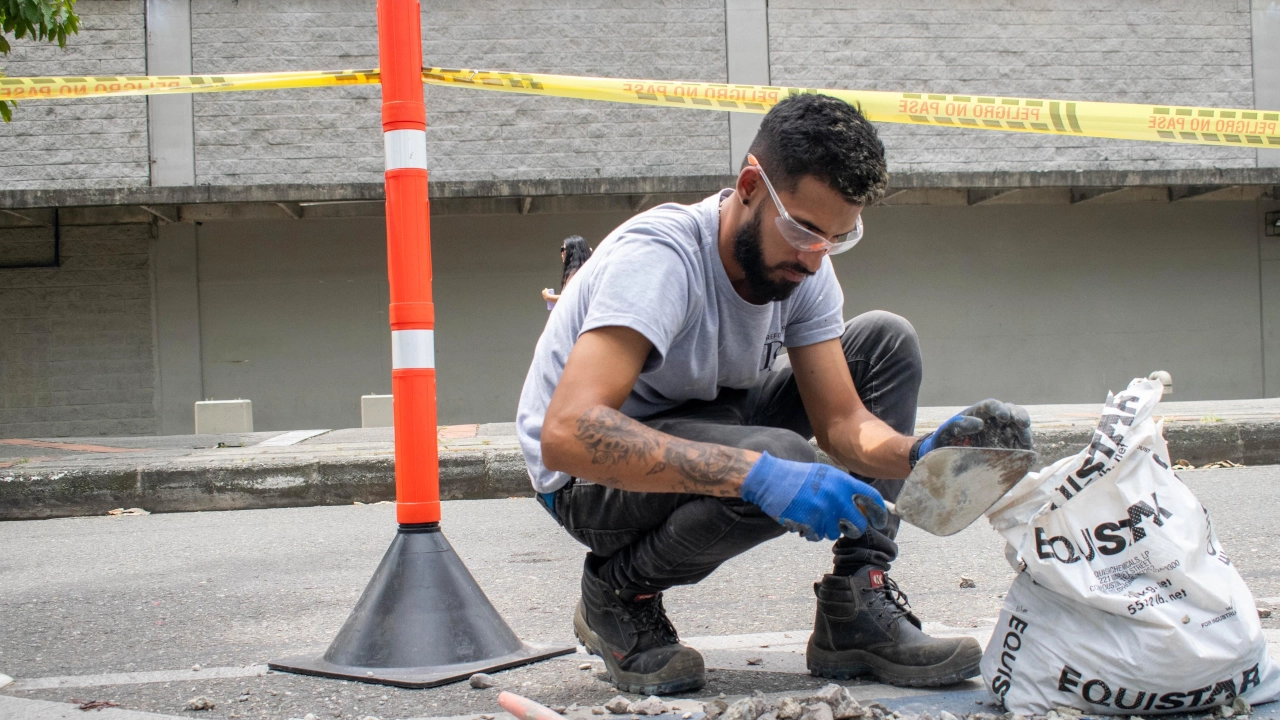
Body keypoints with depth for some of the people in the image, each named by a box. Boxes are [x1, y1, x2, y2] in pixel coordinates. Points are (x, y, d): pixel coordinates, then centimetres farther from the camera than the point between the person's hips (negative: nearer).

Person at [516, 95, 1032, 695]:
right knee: (779, 462, -36)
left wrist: (919, 454, -33)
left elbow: (842, 422, -9)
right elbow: (567, 433, -43)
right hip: (592, 475, -8)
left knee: (886, 343, -4)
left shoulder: (803, 266, -8)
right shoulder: (661, 257, -31)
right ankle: (620, 591, -7)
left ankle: (857, 612, -6)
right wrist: (757, 474, -49)